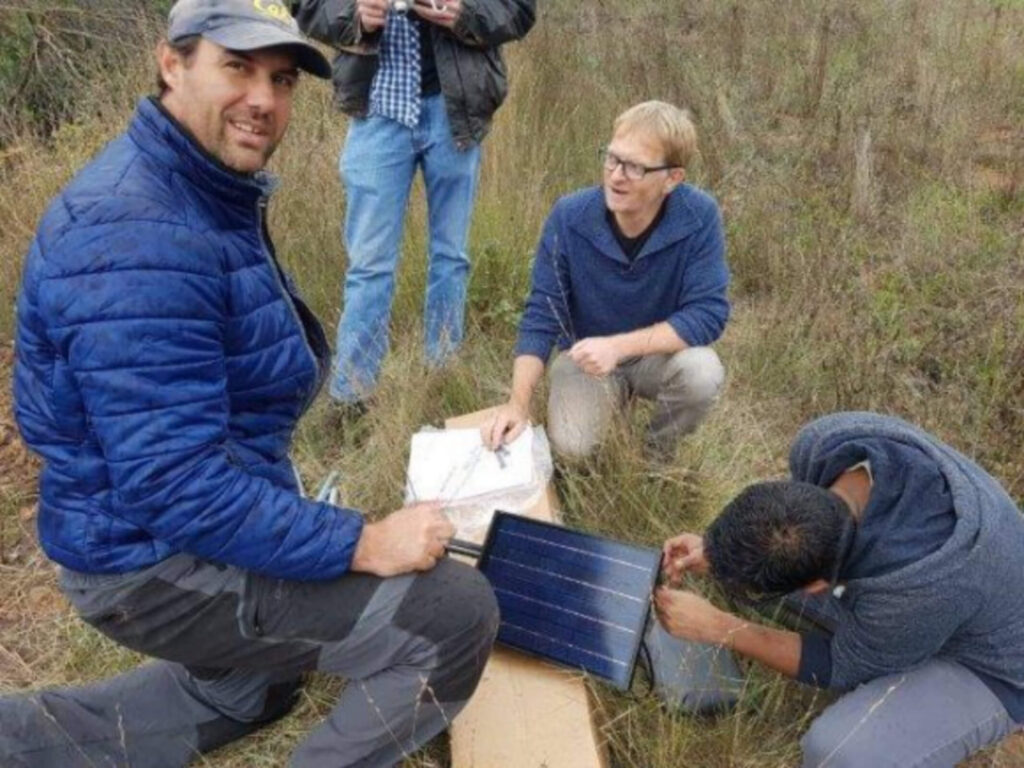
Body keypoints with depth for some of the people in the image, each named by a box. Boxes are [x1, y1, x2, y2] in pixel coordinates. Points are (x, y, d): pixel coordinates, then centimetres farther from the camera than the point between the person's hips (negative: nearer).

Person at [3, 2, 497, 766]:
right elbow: (176, 482, -31)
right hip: (157, 556, -10)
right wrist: (360, 544, -26)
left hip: (203, 518, 10)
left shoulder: (209, 192, 6)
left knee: (246, 694, 34)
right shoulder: (138, 237, -28)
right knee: (453, 613, -15)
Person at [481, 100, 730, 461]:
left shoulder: (699, 217, -23)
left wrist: (619, 346, -34)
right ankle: (613, 397, 16)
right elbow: (541, 315, -16)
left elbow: (708, 313, -24)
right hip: (584, 356, 1)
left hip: (661, 353, -1)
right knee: (571, 445, -23)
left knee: (702, 373, -33)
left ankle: (660, 451, 3)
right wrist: (518, 403, -27)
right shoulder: (569, 216, -20)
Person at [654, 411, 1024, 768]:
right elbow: (796, 508, -1)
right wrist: (716, 552, -14)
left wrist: (716, 627, -18)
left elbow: (841, 666, -21)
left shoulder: (916, 586, -43)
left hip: (987, 666, -6)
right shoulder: (823, 441, -27)